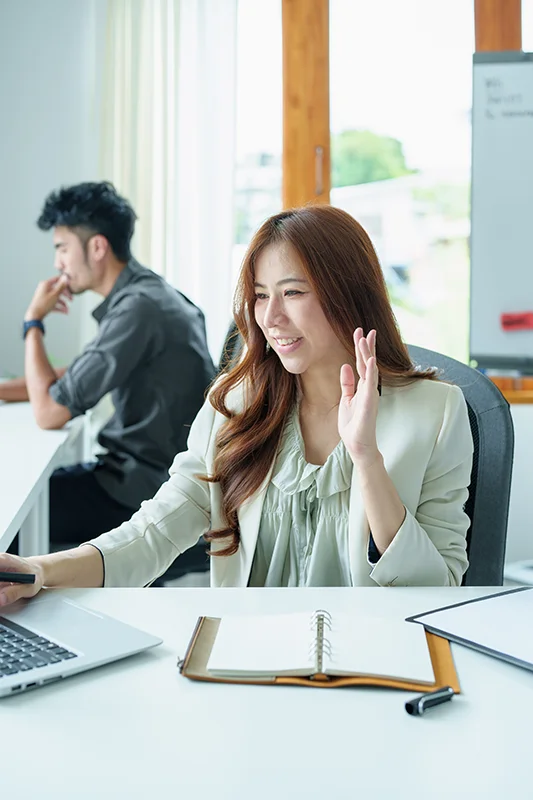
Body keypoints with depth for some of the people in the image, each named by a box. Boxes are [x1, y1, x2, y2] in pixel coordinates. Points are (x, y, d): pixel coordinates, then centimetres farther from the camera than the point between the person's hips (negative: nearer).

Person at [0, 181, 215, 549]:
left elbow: (49, 411, -20)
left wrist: (34, 322, -7)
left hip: (148, 490, -9)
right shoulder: (144, 293, 8)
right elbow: (75, 379, 20)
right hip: (147, 473, 9)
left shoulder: (139, 306, -23)